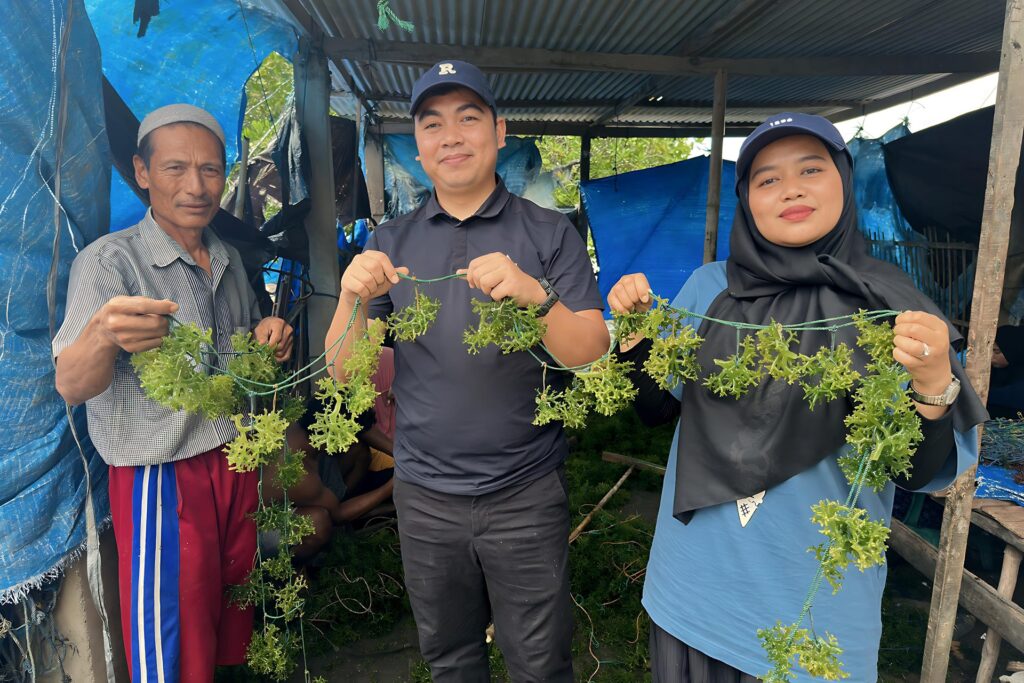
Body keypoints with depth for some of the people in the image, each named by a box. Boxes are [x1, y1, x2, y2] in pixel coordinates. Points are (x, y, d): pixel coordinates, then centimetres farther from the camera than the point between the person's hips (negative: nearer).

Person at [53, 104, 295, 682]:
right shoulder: (110, 260, -13)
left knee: (235, 614, 18)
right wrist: (104, 335, -45)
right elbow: (72, 387, -22)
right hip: (161, 477, -5)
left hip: (236, 462, 6)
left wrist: (269, 333, -3)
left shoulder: (230, 260, 7)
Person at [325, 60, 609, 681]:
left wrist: (537, 296, -28)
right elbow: (344, 370, 0)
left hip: (526, 494, -2)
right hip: (425, 494, 3)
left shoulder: (550, 234, -3)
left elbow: (593, 358, -10)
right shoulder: (391, 243, 3)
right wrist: (354, 299, -20)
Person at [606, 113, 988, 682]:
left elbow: (923, 473, -10)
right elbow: (658, 406, 4)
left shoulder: (889, 304, -8)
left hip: (819, 592, -1)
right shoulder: (709, 286, -3)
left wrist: (933, 382, -27)